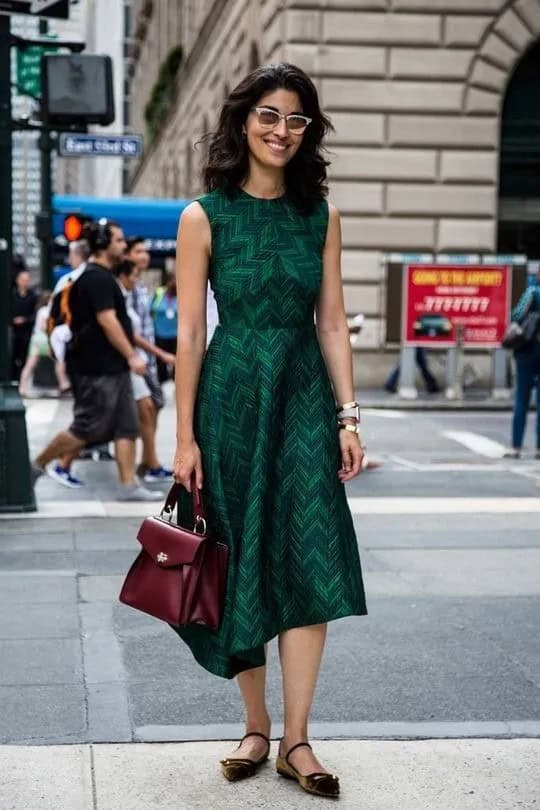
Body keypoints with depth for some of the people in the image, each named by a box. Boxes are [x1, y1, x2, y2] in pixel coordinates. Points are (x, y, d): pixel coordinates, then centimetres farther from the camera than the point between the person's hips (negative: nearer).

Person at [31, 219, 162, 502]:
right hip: (97, 370, -10)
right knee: (87, 428, -3)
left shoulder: (101, 276, 16)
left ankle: (129, 485, 6)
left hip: (113, 368, 10)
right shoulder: (97, 278, -15)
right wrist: (132, 356, -21)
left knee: (126, 428, 5)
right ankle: (37, 465, 11)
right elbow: (107, 320, -21)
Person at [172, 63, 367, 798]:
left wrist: (347, 416, 0)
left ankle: (295, 741, 4)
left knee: (311, 566, -5)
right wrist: (186, 435, -6)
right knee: (243, 569, 5)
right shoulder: (204, 216, -2)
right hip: (231, 397, -2)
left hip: (304, 398, 2)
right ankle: (256, 728, 20)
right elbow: (190, 332, -3)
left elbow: (333, 323, 7)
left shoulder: (321, 215, 6)